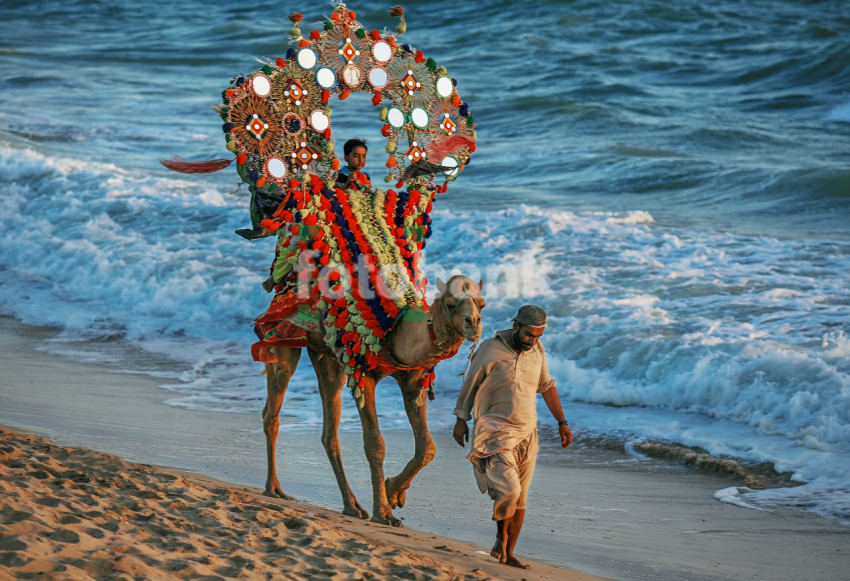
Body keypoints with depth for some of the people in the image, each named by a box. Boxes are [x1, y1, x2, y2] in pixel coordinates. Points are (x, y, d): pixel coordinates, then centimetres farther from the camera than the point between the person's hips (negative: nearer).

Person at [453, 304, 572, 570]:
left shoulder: (537, 350, 3)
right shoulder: (491, 351, -13)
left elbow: (546, 386, 16)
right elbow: (469, 385, -1)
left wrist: (562, 422, 17)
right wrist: (461, 421, 7)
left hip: (527, 434, 5)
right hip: (496, 434, -5)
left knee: (520, 498, 6)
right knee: (509, 490, -19)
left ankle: (509, 553, 17)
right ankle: (502, 535, 8)